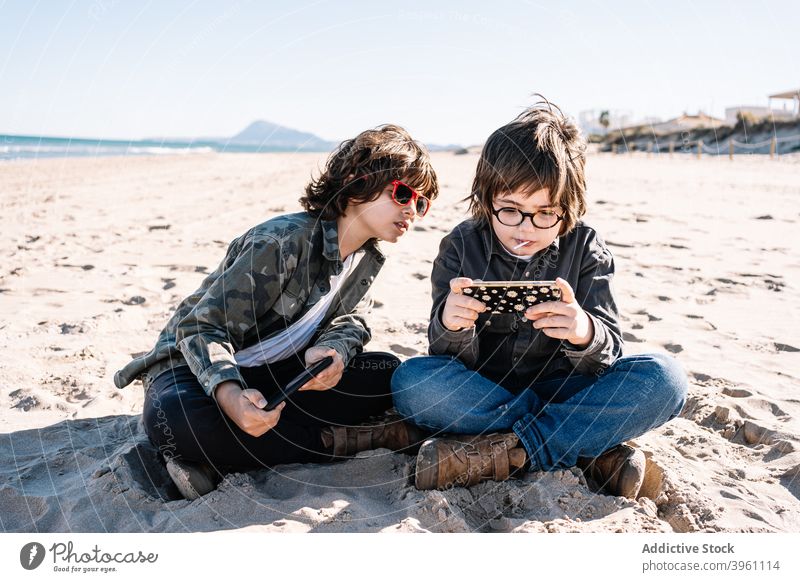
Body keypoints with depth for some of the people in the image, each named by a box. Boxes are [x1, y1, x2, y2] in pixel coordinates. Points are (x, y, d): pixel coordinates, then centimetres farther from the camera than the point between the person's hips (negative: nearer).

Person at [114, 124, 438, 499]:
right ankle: (339, 440, -27)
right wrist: (230, 395, -47)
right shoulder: (284, 241, -26)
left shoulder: (368, 258, 1)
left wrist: (332, 351, -26)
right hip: (199, 364, -6)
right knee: (174, 418, -41)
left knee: (387, 374, -13)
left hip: (272, 374, 6)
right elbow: (202, 328, -27)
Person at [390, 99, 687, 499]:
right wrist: (451, 326, -35)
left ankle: (503, 453, -27)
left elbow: (607, 353, -10)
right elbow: (452, 360, -10)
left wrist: (585, 334, -36)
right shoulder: (461, 246, -5)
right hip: (482, 393, 0)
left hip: (562, 391, 1)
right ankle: (592, 454, -27)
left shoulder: (585, 249, -4)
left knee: (663, 378, -24)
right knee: (411, 381, -31)